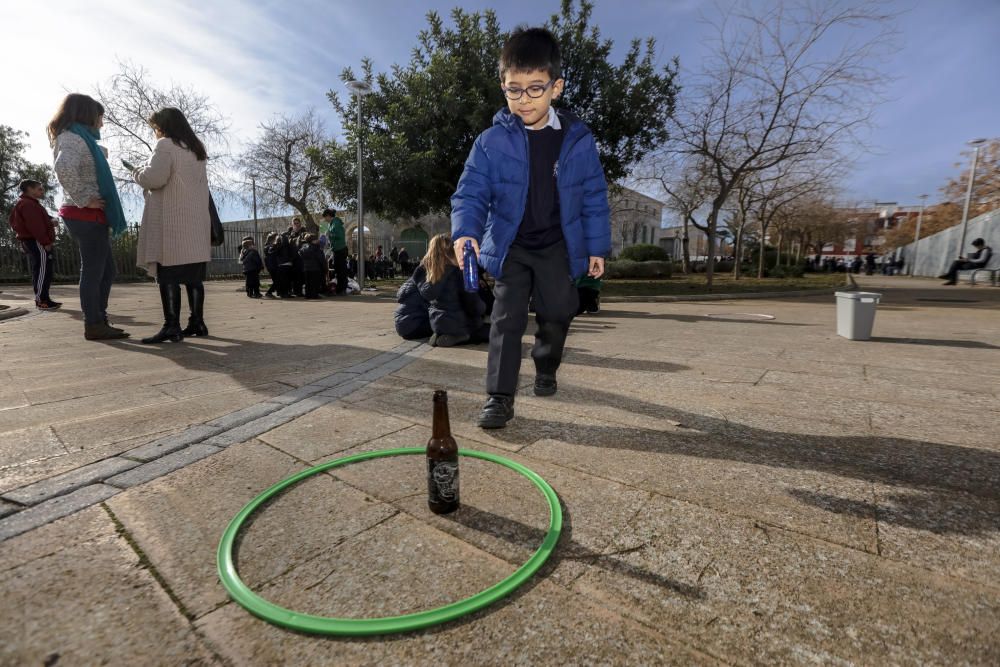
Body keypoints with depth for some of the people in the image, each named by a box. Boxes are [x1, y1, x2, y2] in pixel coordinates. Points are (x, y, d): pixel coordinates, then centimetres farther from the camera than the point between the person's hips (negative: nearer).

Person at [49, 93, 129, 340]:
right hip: (87, 216, -10)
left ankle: (100, 321, 18)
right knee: (93, 271, -5)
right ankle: (93, 326, 0)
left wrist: (101, 153, 20)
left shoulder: (81, 139, 20)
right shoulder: (73, 138, -10)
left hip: (93, 217, 10)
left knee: (106, 271, 12)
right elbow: (64, 168, -29)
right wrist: (84, 200, -22)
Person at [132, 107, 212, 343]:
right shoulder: (197, 149, 21)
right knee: (193, 274, 7)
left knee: (168, 274, -8)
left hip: (171, 220, -7)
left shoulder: (165, 145, -3)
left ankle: (171, 326, -11)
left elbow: (155, 177, -16)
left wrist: (138, 173, 5)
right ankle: (197, 322, 8)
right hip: (195, 221, 7)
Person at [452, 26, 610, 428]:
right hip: (510, 246, -1)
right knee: (507, 319, -6)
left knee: (556, 314, 9)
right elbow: (471, 194, -9)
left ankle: (546, 368, 38)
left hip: (558, 247, 2)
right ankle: (500, 397, 0)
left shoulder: (578, 140, -4)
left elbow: (594, 198, 2)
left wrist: (597, 247, 1)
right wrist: (466, 231, -29)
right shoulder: (491, 142, -7)